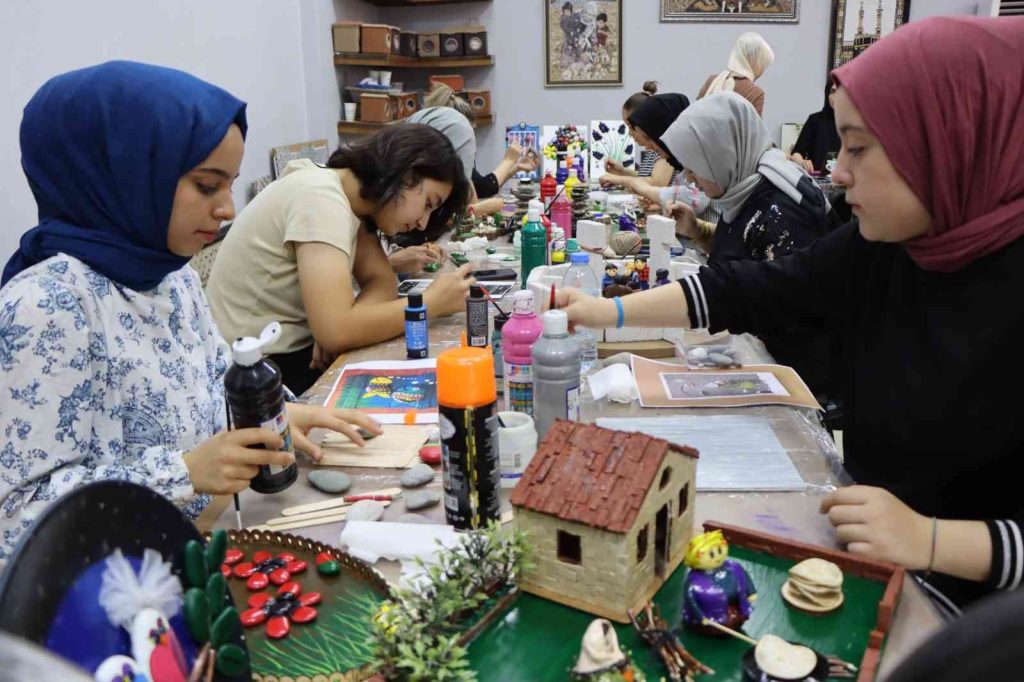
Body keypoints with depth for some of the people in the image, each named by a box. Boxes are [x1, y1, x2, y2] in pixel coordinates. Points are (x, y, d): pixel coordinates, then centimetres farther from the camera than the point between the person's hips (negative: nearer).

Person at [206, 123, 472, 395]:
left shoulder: (350, 195, 5)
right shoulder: (320, 197, -23)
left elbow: (382, 280, -2)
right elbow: (336, 331, -32)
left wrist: (349, 320, -22)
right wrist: (432, 302, -22)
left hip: (298, 349, 8)